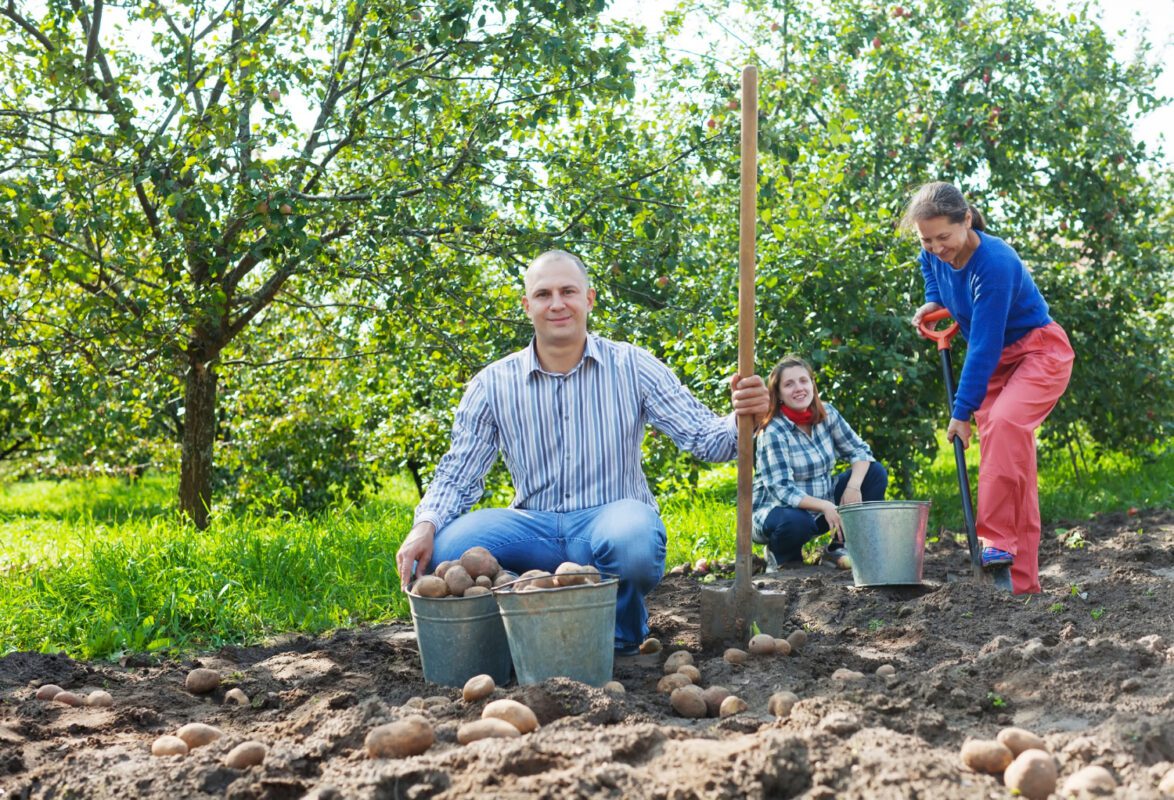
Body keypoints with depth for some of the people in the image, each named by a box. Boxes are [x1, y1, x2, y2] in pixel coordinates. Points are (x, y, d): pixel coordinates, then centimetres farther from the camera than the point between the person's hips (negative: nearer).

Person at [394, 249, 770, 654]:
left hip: (612, 519, -1)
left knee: (632, 538, -38)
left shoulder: (632, 367, 1)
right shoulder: (493, 385, 4)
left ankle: (622, 637, -5)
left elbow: (703, 438, -2)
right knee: (443, 549, -26)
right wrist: (425, 526, -16)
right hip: (535, 528, 1)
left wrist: (741, 421, -26)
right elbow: (458, 474, 5)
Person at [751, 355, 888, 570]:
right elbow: (782, 490, -26)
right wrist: (825, 506, -37)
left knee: (875, 473, -5)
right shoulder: (773, 432, -20)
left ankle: (839, 547, 0)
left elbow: (860, 450, -1)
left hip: (824, 508, 6)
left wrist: (853, 486, -21)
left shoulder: (827, 414, -3)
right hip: (782, 510, -6)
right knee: (795, 523, -41)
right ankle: (781, 555, -2)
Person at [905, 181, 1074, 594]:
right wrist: (933, 302, 5)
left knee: (1003, 422, -35)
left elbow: (984, 347, -28)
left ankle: (998, 541, -32)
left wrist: (962, 411, -24)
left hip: (1039, 353, -8)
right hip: (998, 362, 8)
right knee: (1012, 464, 4)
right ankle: (1022, 580, 6)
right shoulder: (936, 255, -7)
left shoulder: (994, 264, -30)